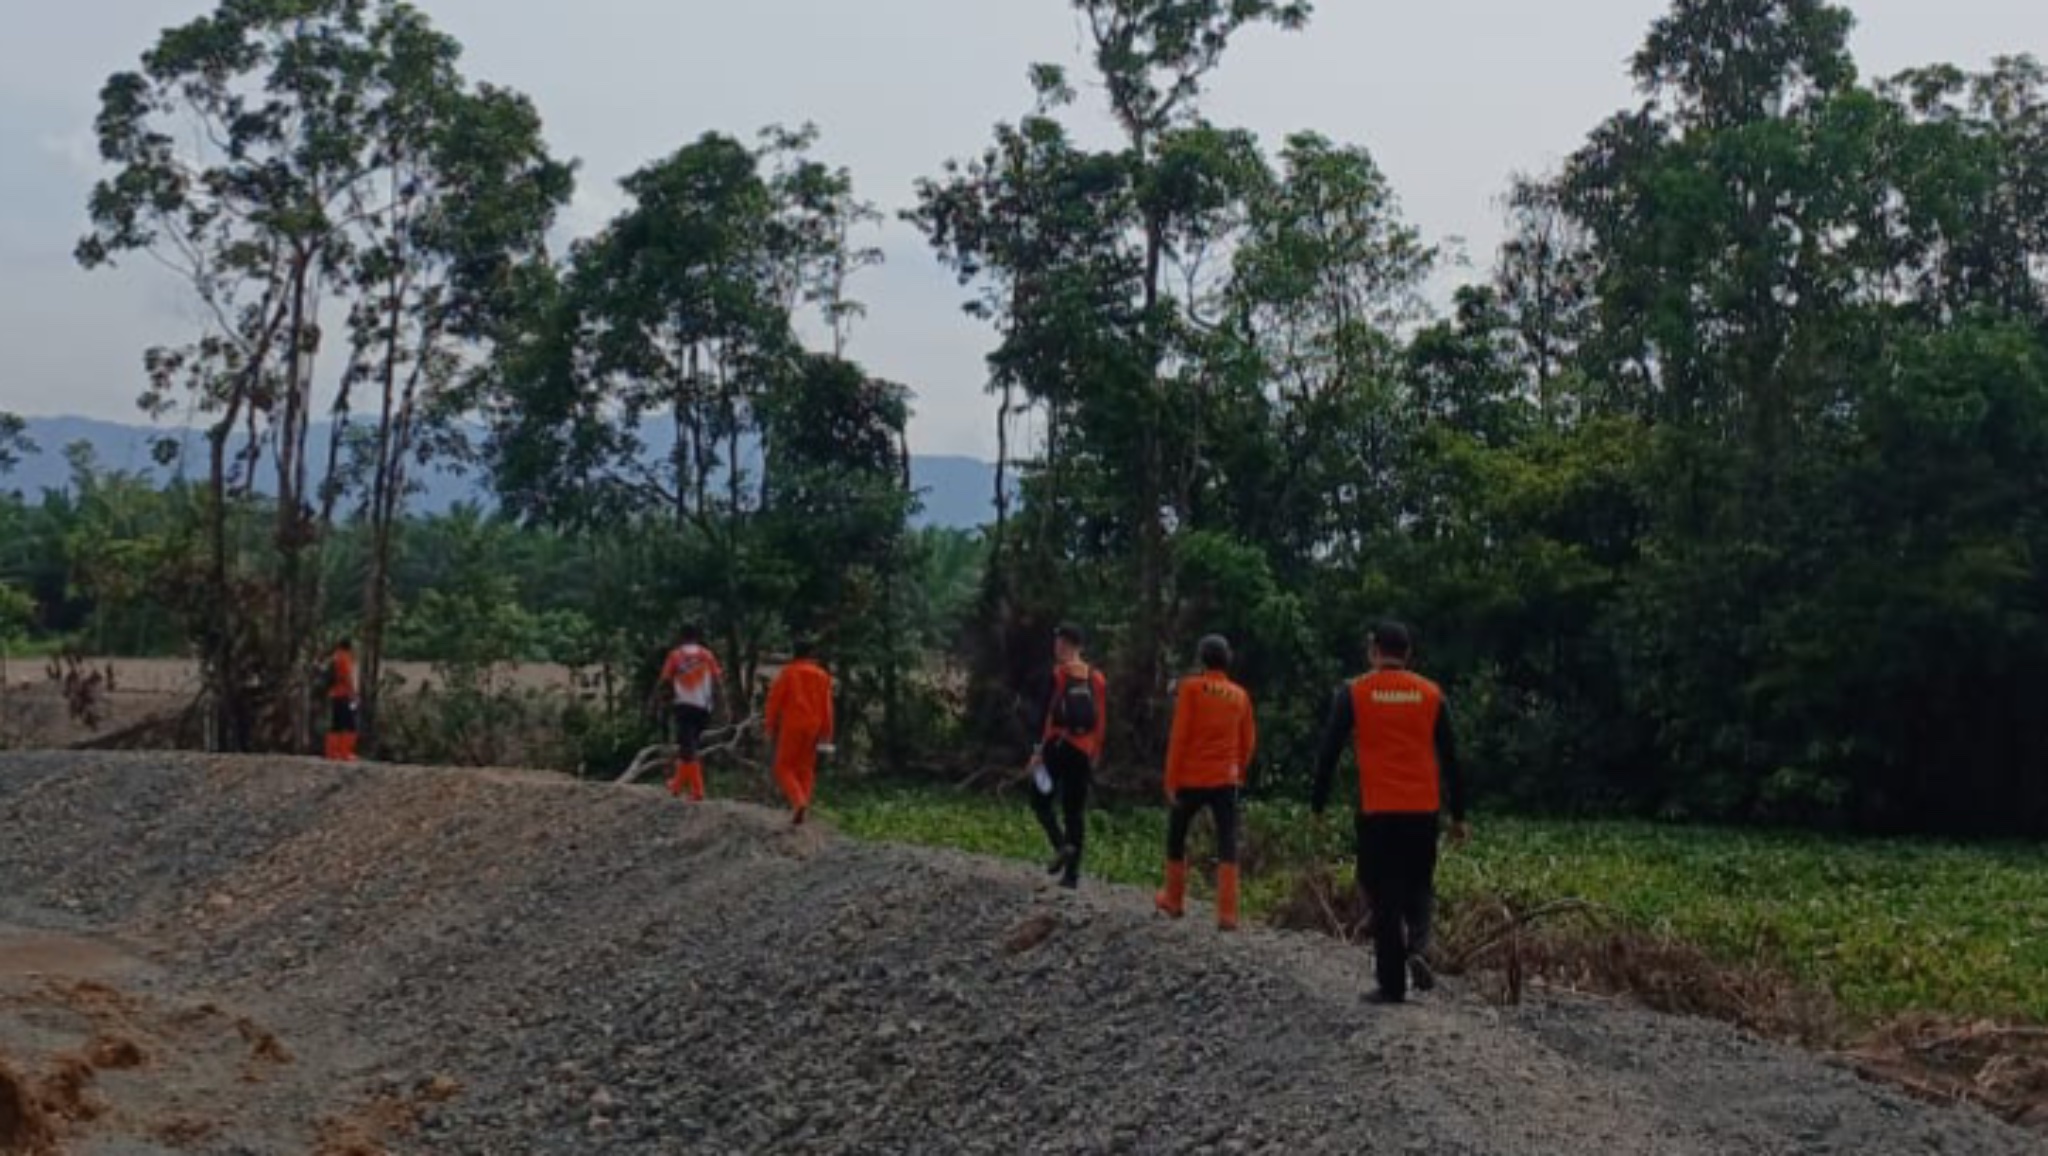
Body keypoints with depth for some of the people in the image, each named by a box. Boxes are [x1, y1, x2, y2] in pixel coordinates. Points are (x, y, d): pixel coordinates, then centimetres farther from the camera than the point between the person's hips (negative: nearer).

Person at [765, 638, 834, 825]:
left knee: (784, 767, 2)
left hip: (791, 726, -4)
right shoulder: (822, 676, 6)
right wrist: (826, 733, 9)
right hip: (813, 727, 4)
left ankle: (798, 801, -20)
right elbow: (827, 706, 5)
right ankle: (803, 810, 6)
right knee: (806, 768, 12)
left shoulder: (788, 672, -3)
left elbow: (775, 700, -5)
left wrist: (770, 727, 2)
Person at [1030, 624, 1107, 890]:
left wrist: (1040, 750, -8)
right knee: (1076, 810, 8)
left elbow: (1048, 714, -11)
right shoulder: (1097, 678, 9)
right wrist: (1095, 755, 16)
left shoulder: (1058, 674, -6)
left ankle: (1062, 845, -13)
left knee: (1041, 800, 11)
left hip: (1059, 747, -4)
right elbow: (1102, 721, 10)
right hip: (1085, 752, 4)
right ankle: (1072, 873, 5)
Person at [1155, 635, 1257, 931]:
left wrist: (1171, 780, -6)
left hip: (1190, 779, -2)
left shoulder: (1191, 688, -7)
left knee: (1176, 837, 17)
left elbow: (1179, 737, -10)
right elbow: (1248, 741, 12)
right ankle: (1227, 914, -8)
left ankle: (1174, 900, 28)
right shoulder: (1240, 695, 5)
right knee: (1227, 845, 1)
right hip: (1226, 781, 2)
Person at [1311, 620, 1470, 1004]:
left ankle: (1392, 984, 6)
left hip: (1377, 811, -2)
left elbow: (1329, 753, -1)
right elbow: (1450, 759, 6)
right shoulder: (1431, 694, 5)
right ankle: (1417, 947, -10)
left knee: (1384, 895, 6)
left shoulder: (1353, 694, 0)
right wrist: (1458, 816, 12)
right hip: (1424, 811, 2)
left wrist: (1319, 807, 7)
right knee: (1419, 886, 17)